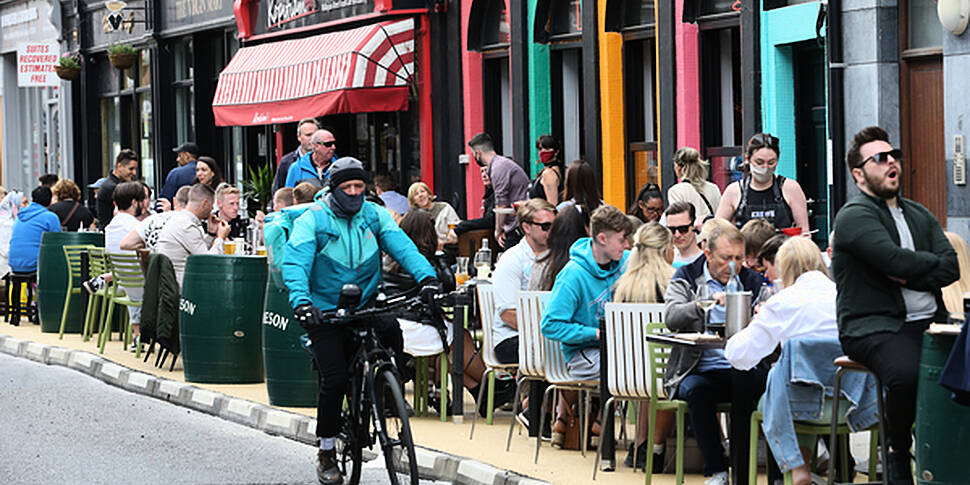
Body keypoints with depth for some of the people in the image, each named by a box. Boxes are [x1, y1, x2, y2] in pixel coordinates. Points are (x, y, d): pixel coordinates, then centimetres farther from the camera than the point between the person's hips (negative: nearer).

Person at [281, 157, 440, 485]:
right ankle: (326, 452, 5)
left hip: (365, 307, 4)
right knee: (334, 379, -11)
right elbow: (295, 261, -21)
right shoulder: (313, 219, -10)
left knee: (393, 336, -22)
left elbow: (401, 246, -12)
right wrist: (301, 300, -40)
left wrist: (426, 276, -30)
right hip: (326, 313, -3)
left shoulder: (374, 215, 1)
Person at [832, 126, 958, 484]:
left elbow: (950, 269, 9)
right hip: (875, 327, -6)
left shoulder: (919, 215, 23)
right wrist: (932, 262, 2)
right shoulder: (855, 216, 0)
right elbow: (895, 259, -17)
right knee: (907, 373, -37)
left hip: (929, 322, 6)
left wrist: (907, 276, -8)